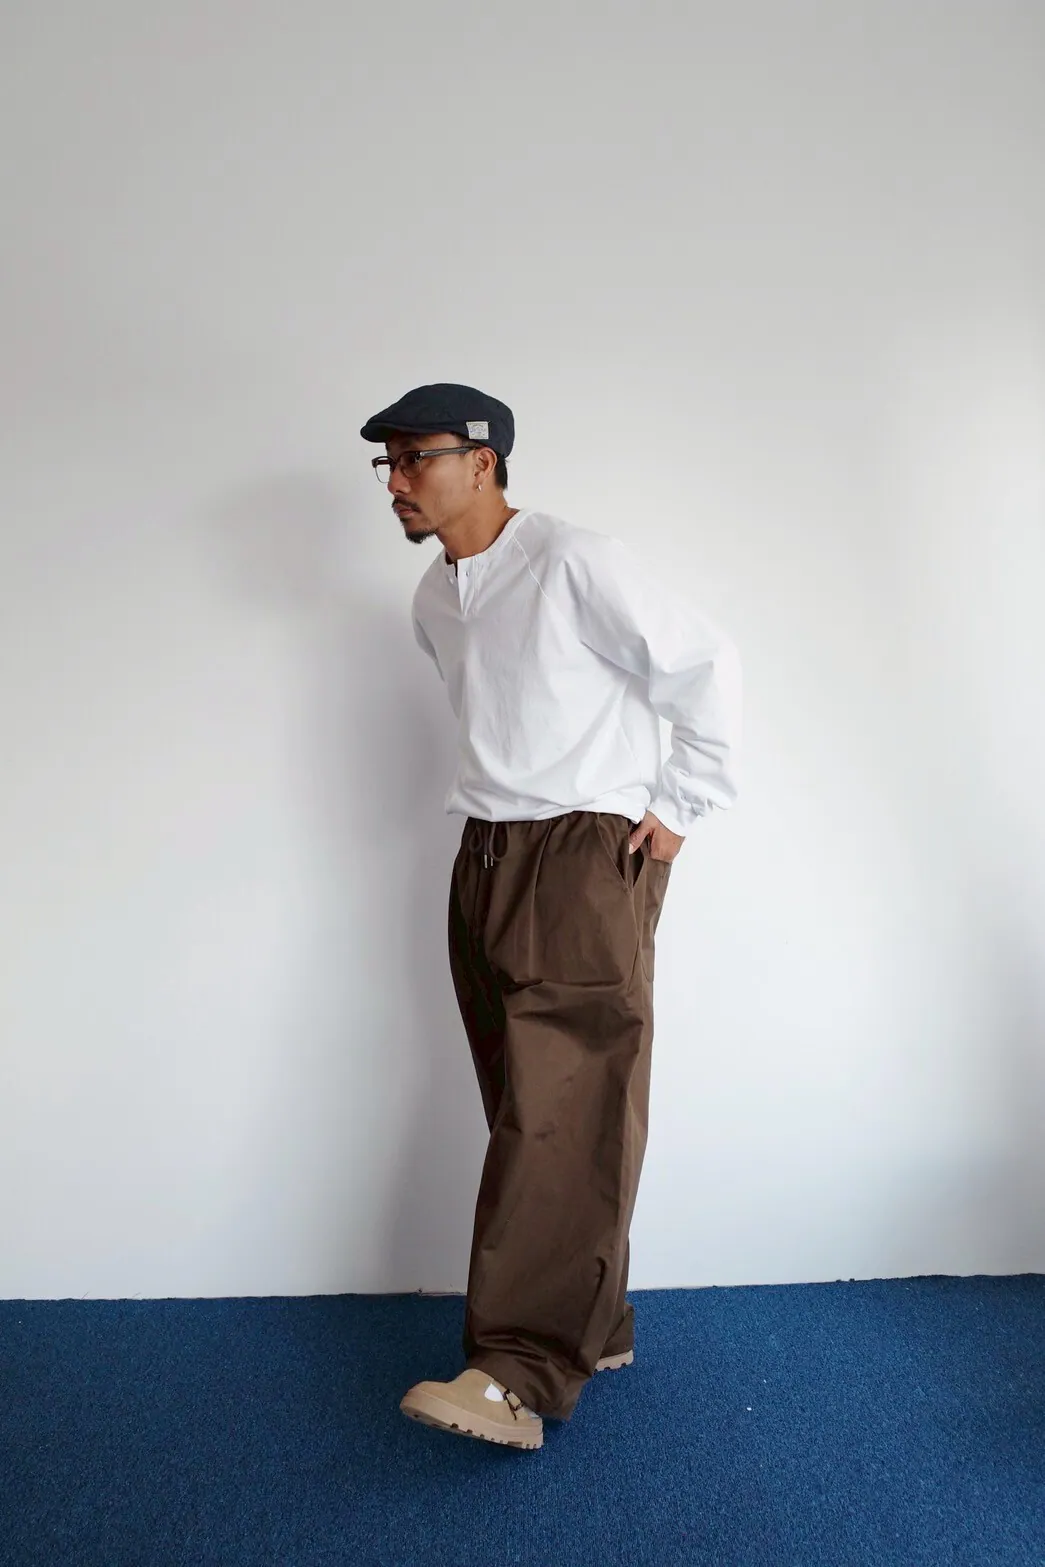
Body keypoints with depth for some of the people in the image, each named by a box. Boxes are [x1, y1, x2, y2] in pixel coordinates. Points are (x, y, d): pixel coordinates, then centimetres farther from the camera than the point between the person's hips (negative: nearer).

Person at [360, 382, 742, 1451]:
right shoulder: (433, 599, 13)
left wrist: (678, 810, -7)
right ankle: (594, 1329, 21)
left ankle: (519, 1376, -12)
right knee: (529, 1111, 9)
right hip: (485, 862, 8)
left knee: (559, 1114, -12)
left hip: (590, 855, -8)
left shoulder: (574, 563, -11)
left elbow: (704, 667, -9)